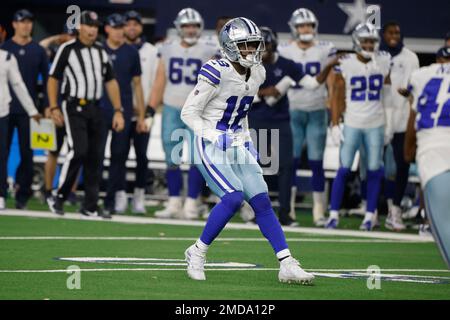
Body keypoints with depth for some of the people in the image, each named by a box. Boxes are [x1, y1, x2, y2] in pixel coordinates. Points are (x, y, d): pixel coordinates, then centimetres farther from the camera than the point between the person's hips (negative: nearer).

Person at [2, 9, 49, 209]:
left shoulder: (38, 50, 8)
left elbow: (47, 80, 9)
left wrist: (47, 106, 1)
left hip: (28, 110, 1)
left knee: (27, 154, 0)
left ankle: (22, 194, 5)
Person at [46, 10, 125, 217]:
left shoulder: (101, 52, 13)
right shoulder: (67, 49, -3)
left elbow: (110, 82, 15)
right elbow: (53, 79, -1)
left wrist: (118, 111, 8)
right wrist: (54, 108, -8)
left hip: (95, 109, 6)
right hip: (74, 107, -6)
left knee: (95, 157, 3)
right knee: (78, 151, -18)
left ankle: (90, 206, 8)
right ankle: (59, 197, -6)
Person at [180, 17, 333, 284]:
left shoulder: (257, 74, 5)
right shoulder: (217, 72, -17)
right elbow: (189, 112, -13)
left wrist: (246, 140, 11)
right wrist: (214, 136, -23)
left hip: (238, 147, 7)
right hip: (212, 148, -7)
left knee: (262, 201, -3)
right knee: (233, 197, -22)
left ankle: (287, 266, -4)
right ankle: (197, 253, -4)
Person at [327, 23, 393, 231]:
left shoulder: (384, 62, 1)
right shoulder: (346, 64, -6)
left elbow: (387, 94, 12)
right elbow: (337, 96, 0)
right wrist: (335, 125, -6)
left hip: (376, 125, 2)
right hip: (352, 124, -2)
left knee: (374, 171, 3)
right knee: (344, 169, -3)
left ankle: (370, 215, 11)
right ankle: (333, 214, 3)